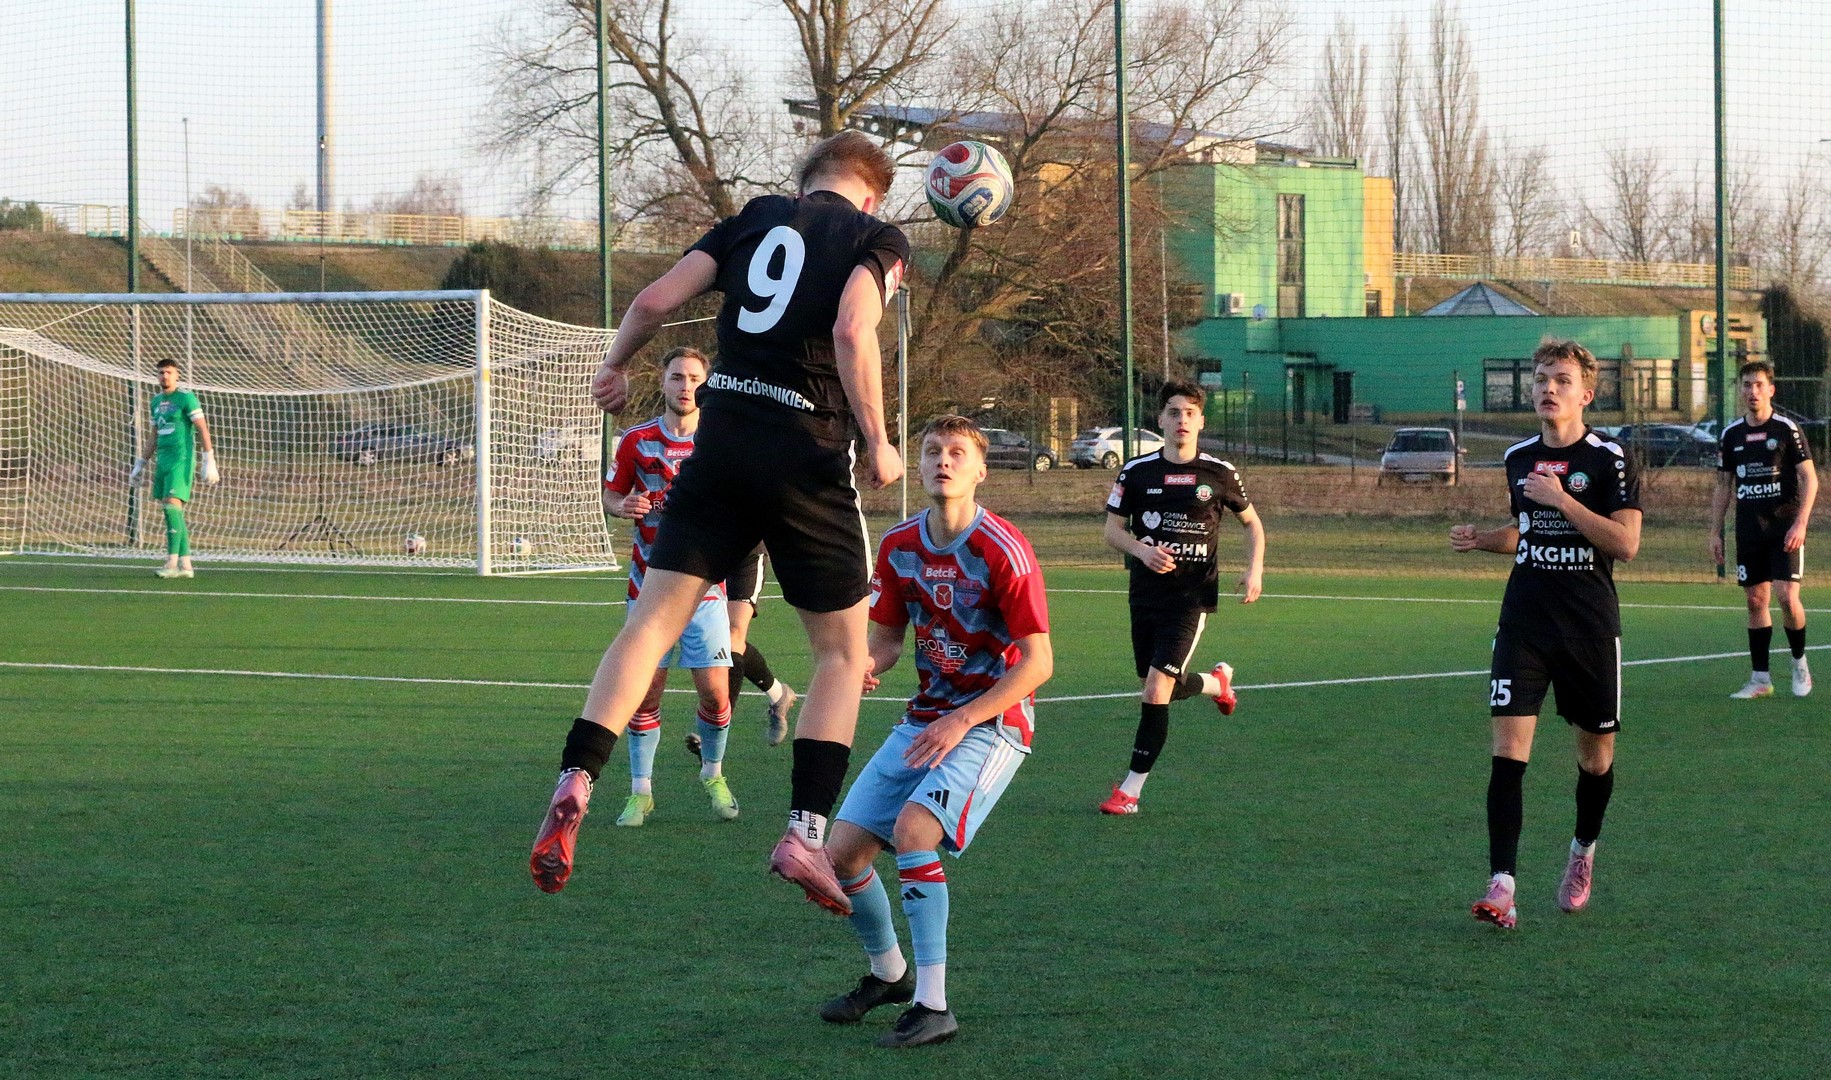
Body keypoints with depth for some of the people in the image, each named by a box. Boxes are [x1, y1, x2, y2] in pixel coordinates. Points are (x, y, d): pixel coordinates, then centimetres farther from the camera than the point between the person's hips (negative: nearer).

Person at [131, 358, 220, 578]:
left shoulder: (186, 398, -6)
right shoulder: (157, 401, 17)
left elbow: (203, 429, -10)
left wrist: (209, 461, -18)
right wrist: (140, 464, 24)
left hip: (181, 460, -8)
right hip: (162, 461, 8)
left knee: (172, 505, -17)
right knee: (174, 512, 6)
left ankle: (172, 562, -18)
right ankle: (185, 565, 8)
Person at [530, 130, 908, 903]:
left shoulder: (756, 219, 14)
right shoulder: (877, 240, 4)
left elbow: (655, 301, 6)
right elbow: (852, 332, -15)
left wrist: (616, 368, 25)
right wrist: (877, 443, -7)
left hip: (721, 442, 3)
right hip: (809, 457, -3)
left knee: (651, 624, 2)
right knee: (842, 653, 10)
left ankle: (574, 785, -17)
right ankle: (806, 831, -2)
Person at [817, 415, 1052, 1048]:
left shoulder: (1002, 550, -16)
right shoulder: (899, 546, 3)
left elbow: (1038, 663, -16)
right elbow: (886, 639, 14)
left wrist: (961, 721, -20)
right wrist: (866, 663, -11)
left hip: (992, 723, -7)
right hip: (925, 720, 7)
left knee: (913, 830, -29)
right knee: (843, 853, -1)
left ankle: (933, 1007, -22)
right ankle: (889, 974, 27)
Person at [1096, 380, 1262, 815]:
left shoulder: (1220, 473, -1)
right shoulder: (1137, 471, 1)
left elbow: (1252, 521, 14)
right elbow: (1112, 529, 5)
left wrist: (1255, 568, -2)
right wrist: (1141, 550, -16)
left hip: (1192, 596, -3)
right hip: (1145, 595, 3)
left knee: (1157, 690, -14)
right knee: (1162, 689, 14)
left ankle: (1131, 789, -6)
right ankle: (1217, 681, 48)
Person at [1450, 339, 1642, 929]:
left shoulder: (1609, 459, -6)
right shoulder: (1519, 458, 10)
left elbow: (1626, 542, -16)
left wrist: (1563, 499, -20)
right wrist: (1481, 539, 6)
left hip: (1591, 628, -3)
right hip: (1525, 621, 3)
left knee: (1596, 752, 10)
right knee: (1508, 748, -11)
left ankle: (1583, 850, 39)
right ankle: (1501, 885, -16)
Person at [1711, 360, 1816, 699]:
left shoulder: (1787, 429, -4)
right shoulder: (1731, 435, 8)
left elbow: (1810, 479, -5)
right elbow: (1723, 487, 15)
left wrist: (1800, 523, -16)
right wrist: (1715, 532, 9)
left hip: (1785, 528, -4)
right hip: (1749, 530, 4)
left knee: (1787, 596, -13)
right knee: (1756, 601, 4)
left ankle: (1800, 662, 9)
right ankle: (1760, 678, 8)